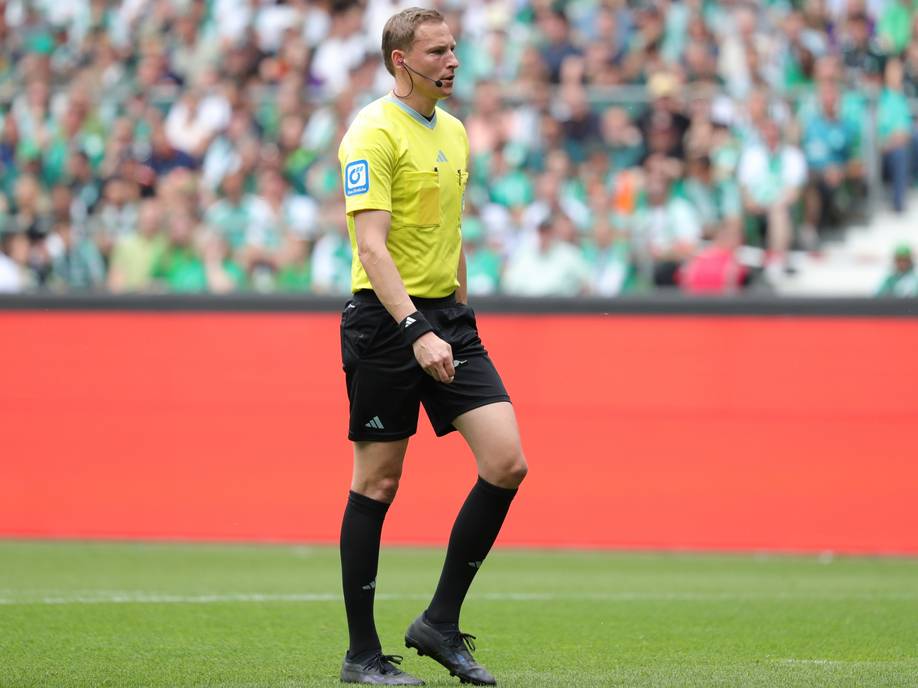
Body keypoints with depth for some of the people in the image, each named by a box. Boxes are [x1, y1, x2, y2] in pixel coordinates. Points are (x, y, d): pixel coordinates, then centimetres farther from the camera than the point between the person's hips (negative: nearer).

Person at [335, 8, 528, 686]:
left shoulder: (454, 133, 14)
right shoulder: (374, 133, -12)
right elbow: (371, 248, -21)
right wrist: (416, 332, -29)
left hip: (446, 319, 7)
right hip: (385, 323, -7)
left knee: (506, 462, -5)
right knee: (377, 484, -1)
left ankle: (441, 622, 6)